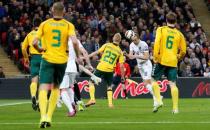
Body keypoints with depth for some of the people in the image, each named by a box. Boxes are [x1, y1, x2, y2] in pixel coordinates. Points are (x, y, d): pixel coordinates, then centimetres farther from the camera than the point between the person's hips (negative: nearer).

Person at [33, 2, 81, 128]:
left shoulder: (44, 24, 0)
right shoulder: (69, 25, -1)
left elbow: (35, 42, -6)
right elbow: (74, 42, -15)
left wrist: (40, 49, 15)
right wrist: (78, 56, -1)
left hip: (48, 59, -2)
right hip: (62, 60, 2)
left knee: (43, 88, -7)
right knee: (55, 88, 19)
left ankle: (44, 116, -28)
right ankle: (49, 117, 14)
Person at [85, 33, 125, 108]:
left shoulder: (107, 45, 3)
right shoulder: (119, 51, 5)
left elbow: (97, 52, -2)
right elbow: (121, 66, 2)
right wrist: (122, 77, 11)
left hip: (101, 68, -2)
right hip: (110, 70, 2)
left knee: (91, 82, 11)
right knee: (109, 86, 21)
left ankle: (92, 99, -5)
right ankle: (110, 103, 11)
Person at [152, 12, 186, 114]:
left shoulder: (161, 30, 3)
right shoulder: (179, 34, 9)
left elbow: (157, 43, -12)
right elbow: (183, 51, 8)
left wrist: (155, 56, -6)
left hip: (161, 60, -2)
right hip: (173, 62, 2)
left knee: (154, 80, 10)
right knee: (173, 84, 1)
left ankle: (158, 100, -7)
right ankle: (175, 108, -4)